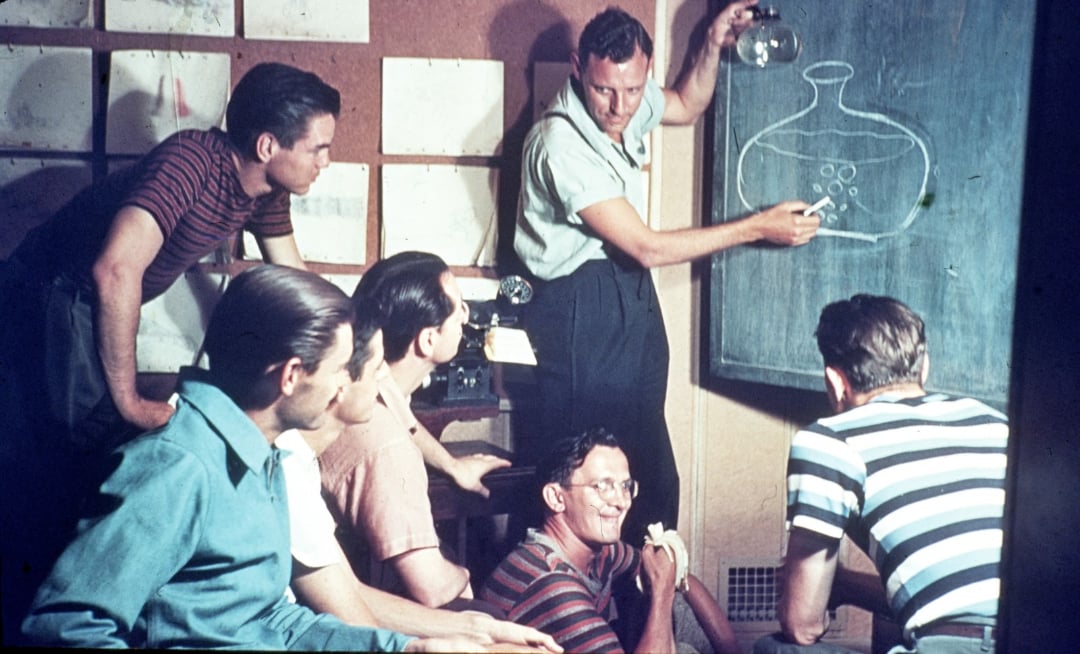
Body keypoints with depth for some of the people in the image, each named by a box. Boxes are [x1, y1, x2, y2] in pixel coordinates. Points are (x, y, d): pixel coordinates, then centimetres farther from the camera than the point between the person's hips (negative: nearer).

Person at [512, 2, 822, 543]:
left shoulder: (629, 101, -2)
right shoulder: (562, 146, -25)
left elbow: (687, 106, 25)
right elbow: (648, 247, -22)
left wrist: (713, 45, 5)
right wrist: (759, 227, -17)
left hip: (630, 296, 8)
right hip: (581, 310, -8)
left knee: (652, 472, 14)